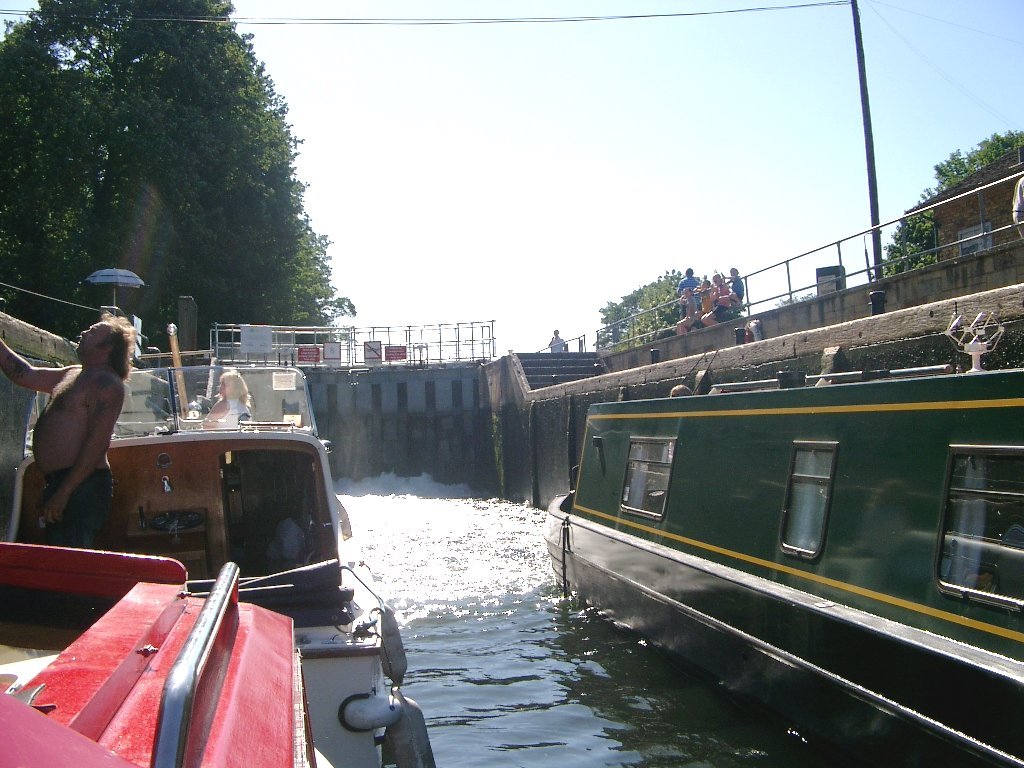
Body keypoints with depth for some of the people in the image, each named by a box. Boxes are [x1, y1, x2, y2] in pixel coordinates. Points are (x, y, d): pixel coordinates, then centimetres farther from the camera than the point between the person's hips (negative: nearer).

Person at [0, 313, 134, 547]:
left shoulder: (107, 383, -12)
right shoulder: (73, 374, 19)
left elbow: (97, 442, -20)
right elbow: (24, 375, 28)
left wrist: (64, 492, -23)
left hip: (81, 485, -10)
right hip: (57, 483, 10)